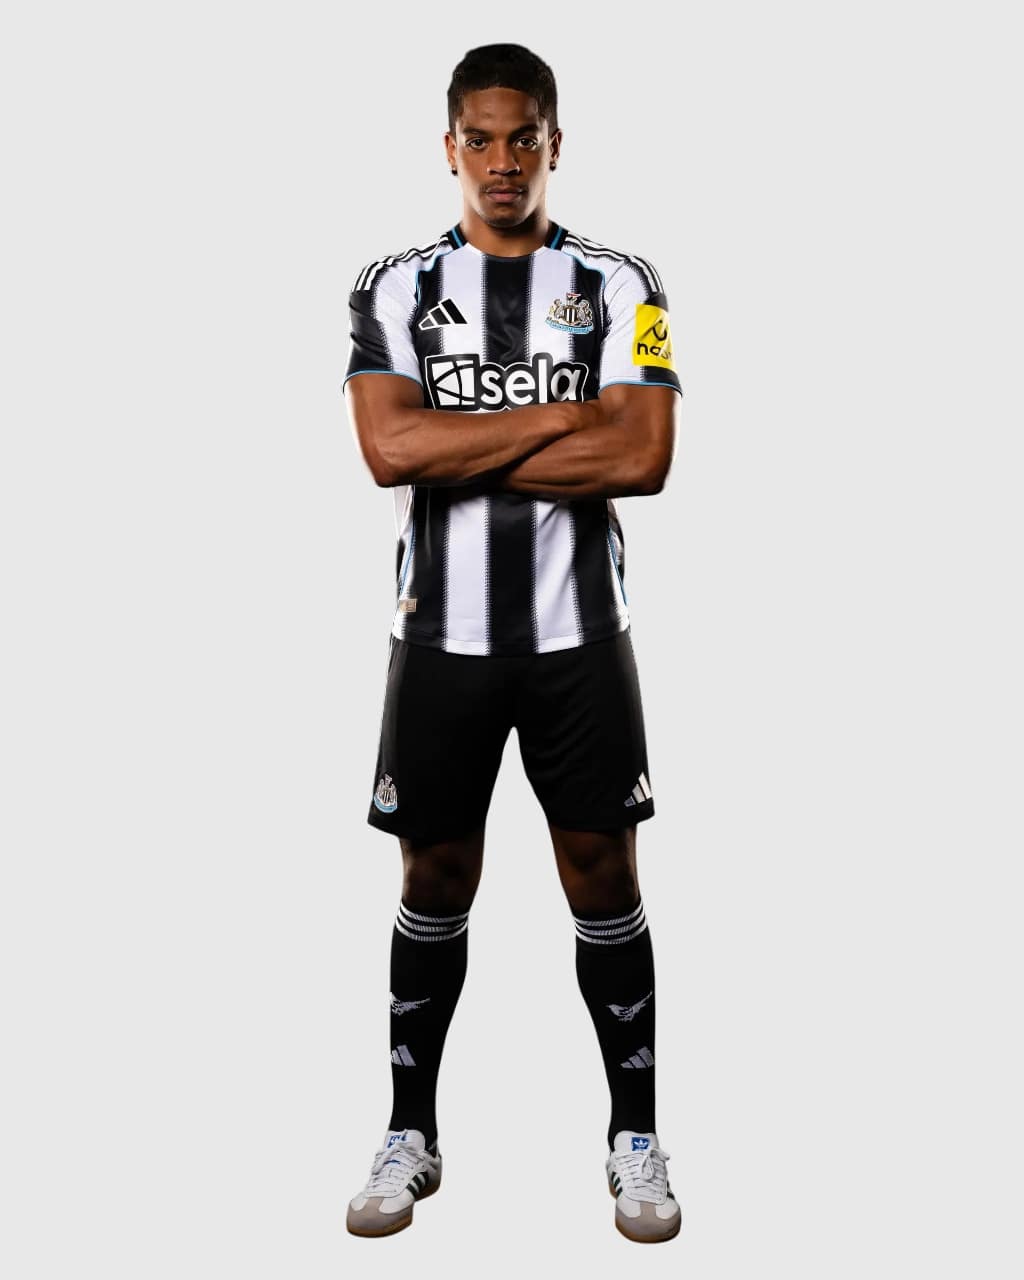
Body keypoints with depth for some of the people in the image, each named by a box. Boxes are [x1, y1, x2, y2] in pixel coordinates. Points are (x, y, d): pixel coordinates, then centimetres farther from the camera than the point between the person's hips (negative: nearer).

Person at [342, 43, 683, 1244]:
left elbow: (643, 459, -13)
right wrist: (563, 416, -13)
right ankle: (410, 1133, 25)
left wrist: (461, 454, -13)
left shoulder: (620, 286, 2)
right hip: (443, 636, 1)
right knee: (435, 880, 9)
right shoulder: (394, 287, 4)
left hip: (578, 635, 0)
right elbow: (389, 449, -13)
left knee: (603, 876, 6)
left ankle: (637, 1138, 22)